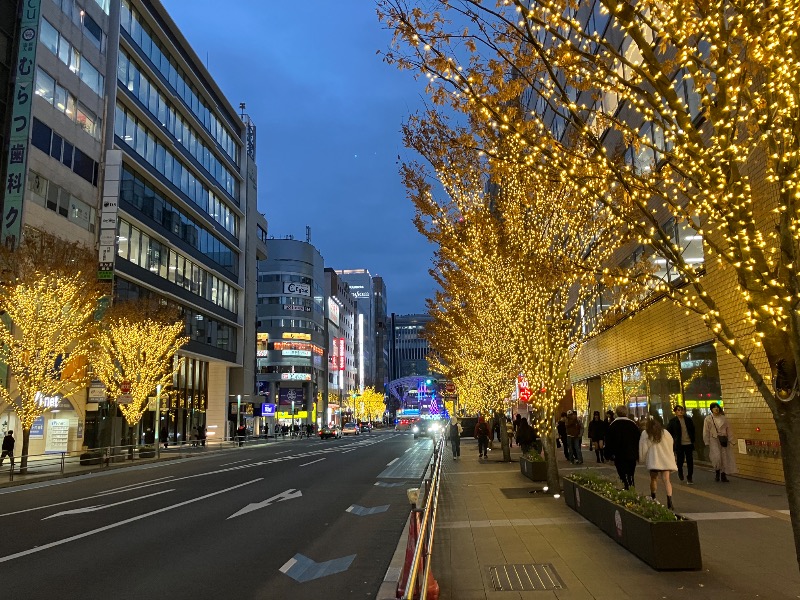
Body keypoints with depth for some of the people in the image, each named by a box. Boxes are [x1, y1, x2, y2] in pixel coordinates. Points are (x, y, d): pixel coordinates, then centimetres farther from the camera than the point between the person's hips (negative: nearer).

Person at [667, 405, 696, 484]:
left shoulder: (688, 420, 6)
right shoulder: (672, 421, -3)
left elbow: (693, 430, 15)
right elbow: (669, 432, -1)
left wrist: (693, 440, 7)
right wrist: (674, 440, -5)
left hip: (689, 443, 2)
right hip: (679, 444, -2)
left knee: (690, 461, 2)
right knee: (680, 460, 4)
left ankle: (689, 477, 13)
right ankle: (680, 473, 33)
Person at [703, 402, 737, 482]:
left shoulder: (724, 418, 6)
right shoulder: (708, 419, -1)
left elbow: (729, 430, 8)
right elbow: (706, 432, 0)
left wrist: (730, 441, 1)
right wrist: (707, 443, -3)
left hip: (724, 441, 3)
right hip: (714, 441, -3)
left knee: (725, 458, 3)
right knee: (717, 457, -16)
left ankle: (723, 476, 15)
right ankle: (717, 472, 9)